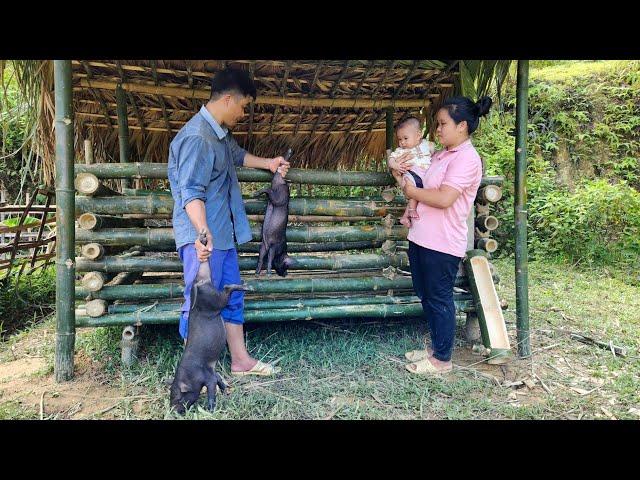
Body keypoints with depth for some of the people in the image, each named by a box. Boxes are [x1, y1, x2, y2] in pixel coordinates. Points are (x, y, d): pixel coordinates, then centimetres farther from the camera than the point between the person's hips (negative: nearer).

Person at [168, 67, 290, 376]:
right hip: (203, 238, -11)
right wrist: (203, 232, -38)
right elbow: (191, 192, -27)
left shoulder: (220, 134, 14)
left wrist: (268, 163, 33)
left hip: (224, 234, 11)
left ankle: (240, 360, 29)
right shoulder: (197, 137, -19)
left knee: (232, 297, 16)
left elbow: (238, 155, 37)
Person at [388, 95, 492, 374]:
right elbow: (416, 181, 22)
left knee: (439, 300, 4)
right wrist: (397, 171, 1)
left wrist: (409, 191, -13)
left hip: (442, 245, -9)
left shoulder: (467, 158, -14)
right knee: (426, 296, 18)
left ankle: (442, 359, 20)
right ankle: (435, 347, 36)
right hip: (421, 237, 9)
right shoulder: (440, 155, 14)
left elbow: (444, 198, -26)